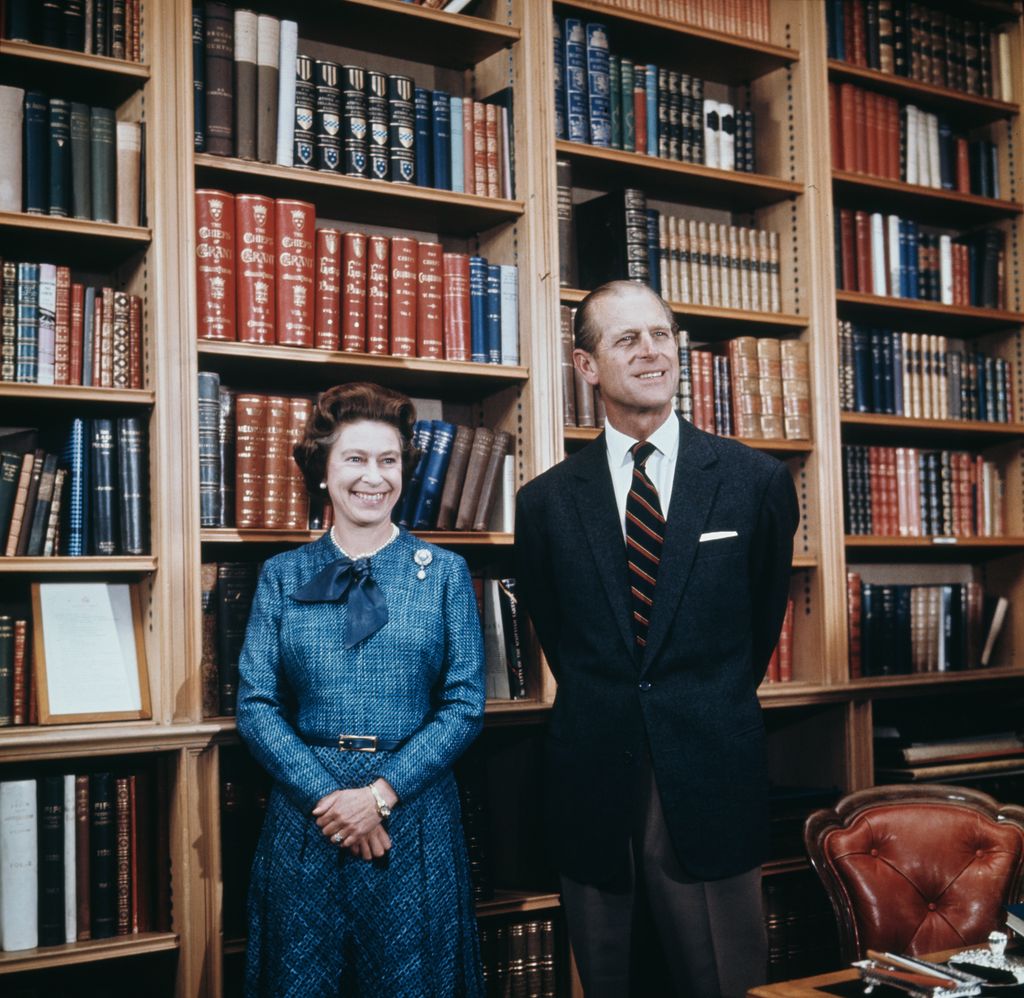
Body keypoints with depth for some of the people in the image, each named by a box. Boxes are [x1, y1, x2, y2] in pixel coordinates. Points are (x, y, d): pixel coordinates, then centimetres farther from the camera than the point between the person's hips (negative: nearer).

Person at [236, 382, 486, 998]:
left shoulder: (444, 573, 3)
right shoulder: (283, 577, 5)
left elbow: (464, 706, -2)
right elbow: (256, 704, 0)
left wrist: (380, 794, -12)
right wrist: (325, 796, -13)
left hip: (414, 815, 0)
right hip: (305, 815, 1)